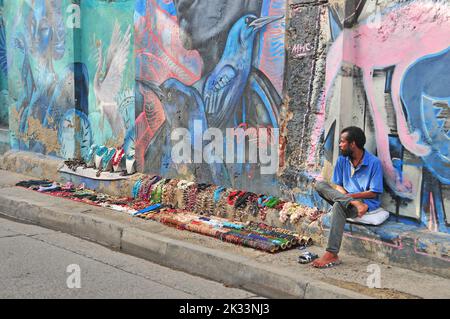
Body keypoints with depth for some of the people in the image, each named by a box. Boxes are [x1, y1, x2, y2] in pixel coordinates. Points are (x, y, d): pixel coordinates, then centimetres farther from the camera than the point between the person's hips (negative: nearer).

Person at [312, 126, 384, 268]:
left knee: (339, 205, -38)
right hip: (344, 197, 6)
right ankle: (354, 203, -32)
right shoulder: (342, 160, 5)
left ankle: (332, 255, -40)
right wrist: (347, 196, -14)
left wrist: (350, 195, -20)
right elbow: (338, 186, 8)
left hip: (367, 202, -6)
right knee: (319, 184, -17)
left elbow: (373, 193, -11)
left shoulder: (374, 162, -11)